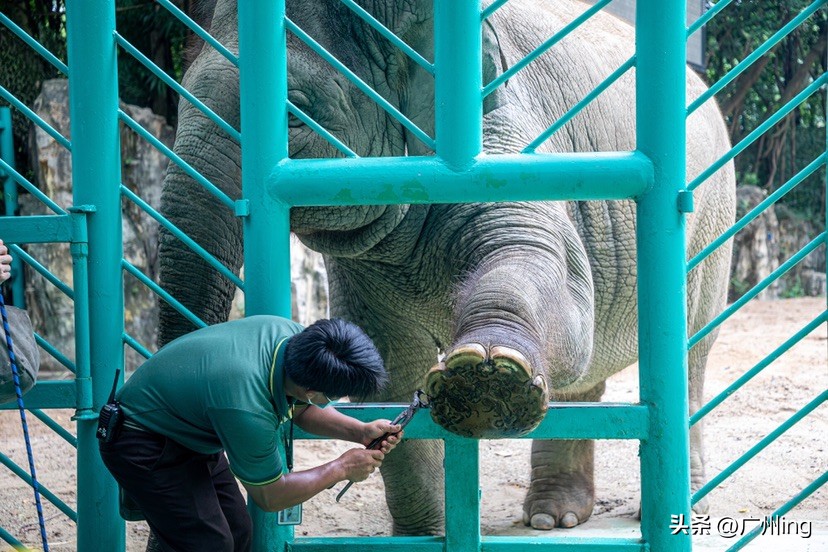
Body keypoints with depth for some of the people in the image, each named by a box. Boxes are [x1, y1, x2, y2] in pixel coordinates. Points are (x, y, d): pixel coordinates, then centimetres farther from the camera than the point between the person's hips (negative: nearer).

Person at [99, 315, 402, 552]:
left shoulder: (291, 333, -17)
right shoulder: (248, 410, -39)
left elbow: (304, 410, 7)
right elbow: (269, 496, -20)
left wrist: (361, 431, -7)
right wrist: (340, 469, -12)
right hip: (141, 444, -9)